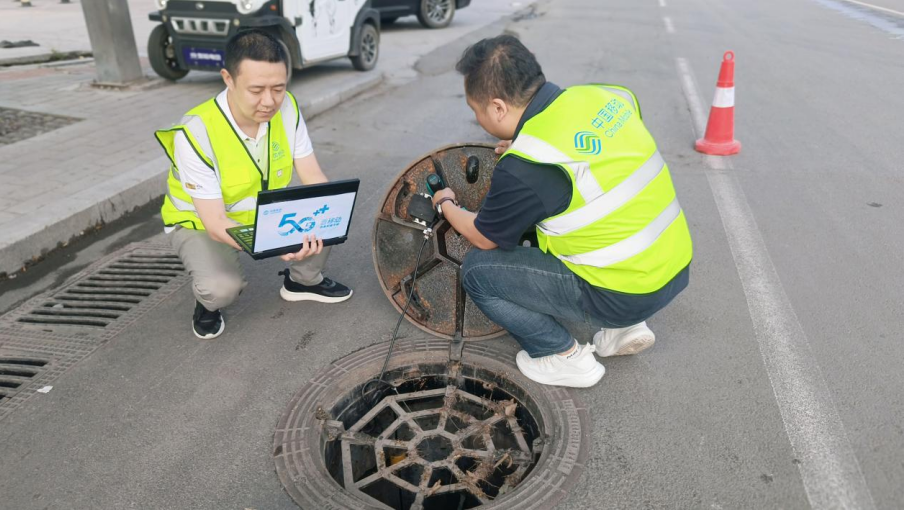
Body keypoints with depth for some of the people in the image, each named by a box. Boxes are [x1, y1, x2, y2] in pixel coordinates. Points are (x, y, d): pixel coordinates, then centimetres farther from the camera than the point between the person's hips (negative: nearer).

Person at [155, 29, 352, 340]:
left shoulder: (287, 107, -19)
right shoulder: (196, 132, -33)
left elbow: (314, 179, -16)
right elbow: (215, 222, -32)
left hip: (265, 210, 5)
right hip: (200, 221, -4)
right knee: (222, 287, -32)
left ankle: (303, 280, 11)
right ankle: (208, 304, 7)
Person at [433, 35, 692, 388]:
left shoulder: (523, 169, -22)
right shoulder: (605, 95, -3)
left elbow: (484, 239, -2)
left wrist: (447, 206, 17)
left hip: (626, 293, -7)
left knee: (477, 270, 0)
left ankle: (564, 356, 8)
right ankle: (624, 328, 23)